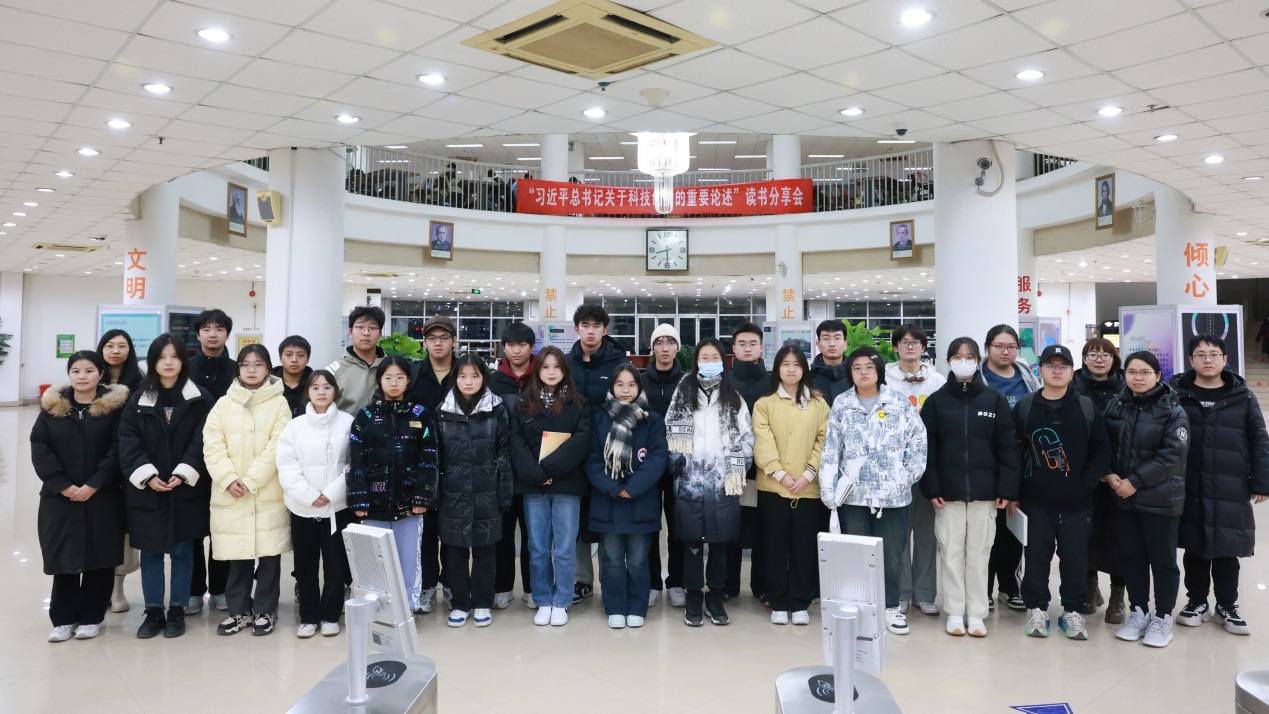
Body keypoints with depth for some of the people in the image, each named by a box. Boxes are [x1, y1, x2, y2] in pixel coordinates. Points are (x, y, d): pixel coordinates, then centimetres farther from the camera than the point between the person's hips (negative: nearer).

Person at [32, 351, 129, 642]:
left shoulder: (115, 405, -2)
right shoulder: (52, 405, 5)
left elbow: (118, 449, -7)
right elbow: (39, 446, -1)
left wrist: (94, 484, -14)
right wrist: (62, 484, -11)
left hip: (102, 496, -2)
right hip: (59, 496, 2)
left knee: (99, 556, 4)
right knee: (63, 555, 6)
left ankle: (91, 616, 17)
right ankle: (63, 618, 19)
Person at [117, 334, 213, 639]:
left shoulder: (200, 398, 0)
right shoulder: (138, 399, 5)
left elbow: (202, 441, -6)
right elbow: (127, 440, -2)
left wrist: (183, 474, -17)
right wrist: (146, 474, -15)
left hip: (187, 489, -1)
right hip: (147, 489, 2)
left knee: (182, 550, 6)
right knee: (150, 552, 9)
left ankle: (177, 610, 18)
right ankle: (153, 612, 20)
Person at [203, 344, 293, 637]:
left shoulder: (279, 403, 1)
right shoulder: (223, 404, 9)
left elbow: (277, 447, -7)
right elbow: (212, 446, 1)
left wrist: (250, 481, -14)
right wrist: (229, 479, -13)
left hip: (269, 493, -2)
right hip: (230, 494, 2)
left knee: (269, 553, 3)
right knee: (237, 554, 6)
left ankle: (265, 610, 16)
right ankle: (239, 610, 21)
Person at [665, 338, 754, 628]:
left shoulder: (733, 397, 8)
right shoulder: (683, 393, 8)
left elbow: (746, 437, 6)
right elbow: (670, 432, 5)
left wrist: (738, 469, -2)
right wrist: (676, 461, -5)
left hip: (723, 482, 1)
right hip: (690, 481, 0)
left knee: (720, 541, 7)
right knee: (692, 541, 5)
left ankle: (715, 597, 21)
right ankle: (694, 598, 17)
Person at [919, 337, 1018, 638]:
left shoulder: (995, 400, 3)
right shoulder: (936, 401, 3)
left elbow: (1007, 448, 1)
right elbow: (927, 448, 0)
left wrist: (1008, 489, -5)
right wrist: (931, 488, -8)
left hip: (984, 491, 0)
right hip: (948, 491, 0)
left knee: (979, 554, 6)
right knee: (951, 553, 5)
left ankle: (976, 614, 17)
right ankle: (954, 613, 17)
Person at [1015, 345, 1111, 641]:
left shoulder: (1087, 408, 3)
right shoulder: (1024, 407, 2)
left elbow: (1101, 451, 3)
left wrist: (1086, 483, -6)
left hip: (1077, 502, 0)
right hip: (1037, 501, 0)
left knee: (1075, 558, 6)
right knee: (1037, 556, 6)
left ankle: (1073, 611, 21)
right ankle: (1037, 608, 20)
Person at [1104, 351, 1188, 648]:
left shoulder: (1173, 411, -8)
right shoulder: (1115, 405, 6)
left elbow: (1172, 455, -15)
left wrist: (1135, 482, -18)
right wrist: (1109, 474, -8)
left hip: (1160, 499, -4)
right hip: (1122, 498, 4)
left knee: (1162, 559, 6)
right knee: (1132, 557, 13)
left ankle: (1163, 617, 20)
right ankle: (1138, 612, 26)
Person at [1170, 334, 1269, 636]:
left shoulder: (1243, 397, 2)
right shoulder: (1176, 395, -1)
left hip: (1231, 491, 0)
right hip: (1190, 490, 0)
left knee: (1227, 551, 9)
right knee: (1194, 550, 10)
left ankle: (1227, 606, 25)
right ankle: (1197, 602, 25)